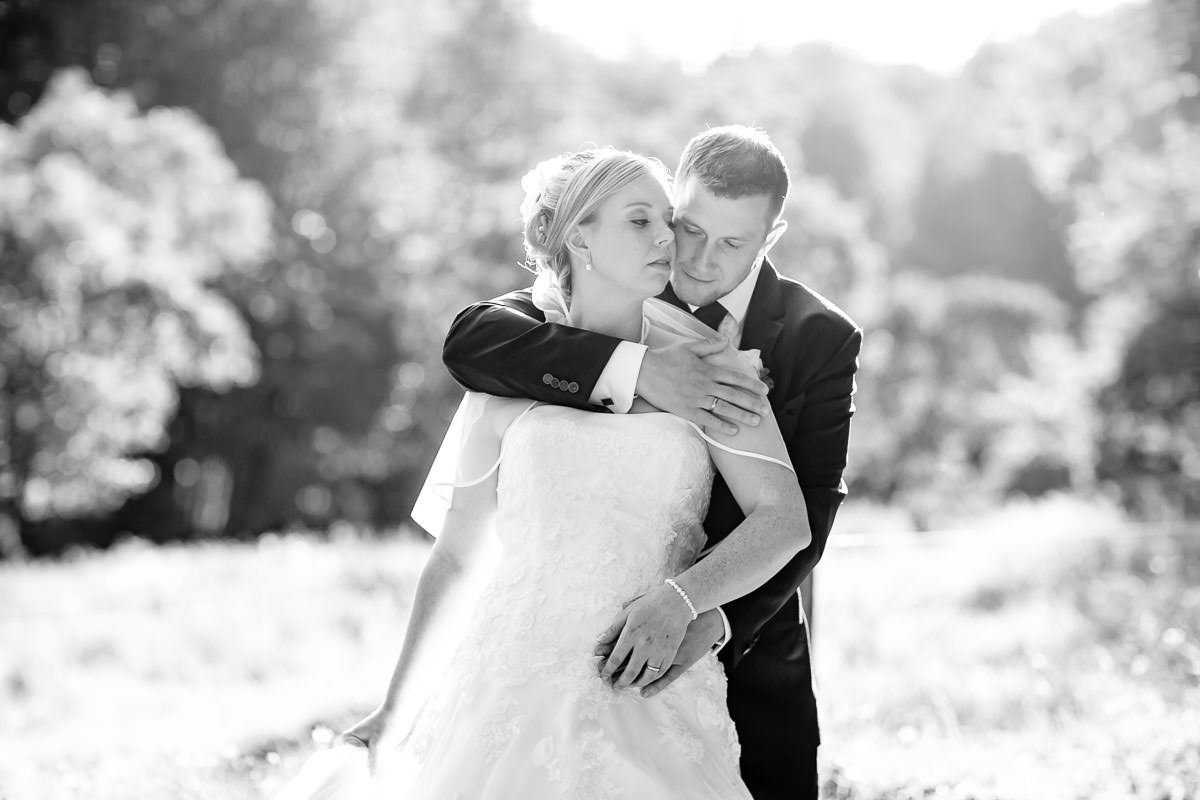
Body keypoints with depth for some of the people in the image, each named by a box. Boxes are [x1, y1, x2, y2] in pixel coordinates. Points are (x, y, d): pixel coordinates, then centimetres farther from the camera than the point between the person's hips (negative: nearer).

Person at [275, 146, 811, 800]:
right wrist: (395, 707, 9)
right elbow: (454, 555, 11)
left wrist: (680, 598, -19)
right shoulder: (509, 377, 7)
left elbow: (785, 520, -3)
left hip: (649, 704, -1)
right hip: (513, 690, 1)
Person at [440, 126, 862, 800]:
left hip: (749, 663, 0)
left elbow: (802, 514, -13)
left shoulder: (823, 338, -6)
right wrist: (629, 368, -32)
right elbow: (469, 340, -20)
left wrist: (713, 622, -29)